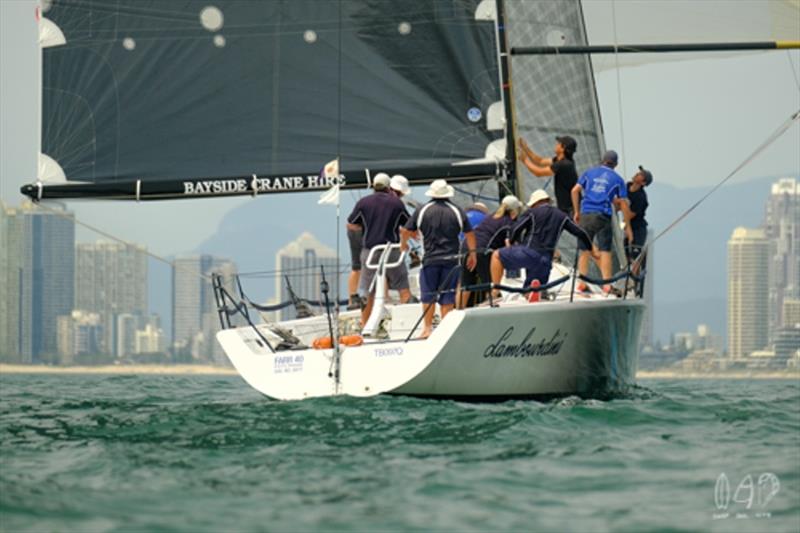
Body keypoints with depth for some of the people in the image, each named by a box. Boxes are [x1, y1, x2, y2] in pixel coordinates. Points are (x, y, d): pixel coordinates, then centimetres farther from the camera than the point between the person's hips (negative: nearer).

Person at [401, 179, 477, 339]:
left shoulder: (422, 211, 0)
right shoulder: (457, 211, 2)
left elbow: (406, 231, 4)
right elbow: (469, 234, 5)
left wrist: (403, 243, 25)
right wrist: (472, 253, 17)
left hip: (430, 259, -1)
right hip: (451, 259, 1)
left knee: (428, 295, 6)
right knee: (448, 296, 5)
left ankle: (427, 328, 3)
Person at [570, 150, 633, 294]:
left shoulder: (589, 173, 14)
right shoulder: (617, 179, 9)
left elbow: (575, 190, 5)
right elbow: (623, 203, 5)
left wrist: (577, 212, 12)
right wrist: (628, 226, 8)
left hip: (586, 214, 2)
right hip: (604, 216, -2)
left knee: (584, 250, 8)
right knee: (605, 251, -4)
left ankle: (582, 283, 5)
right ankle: (606, 284, -10)